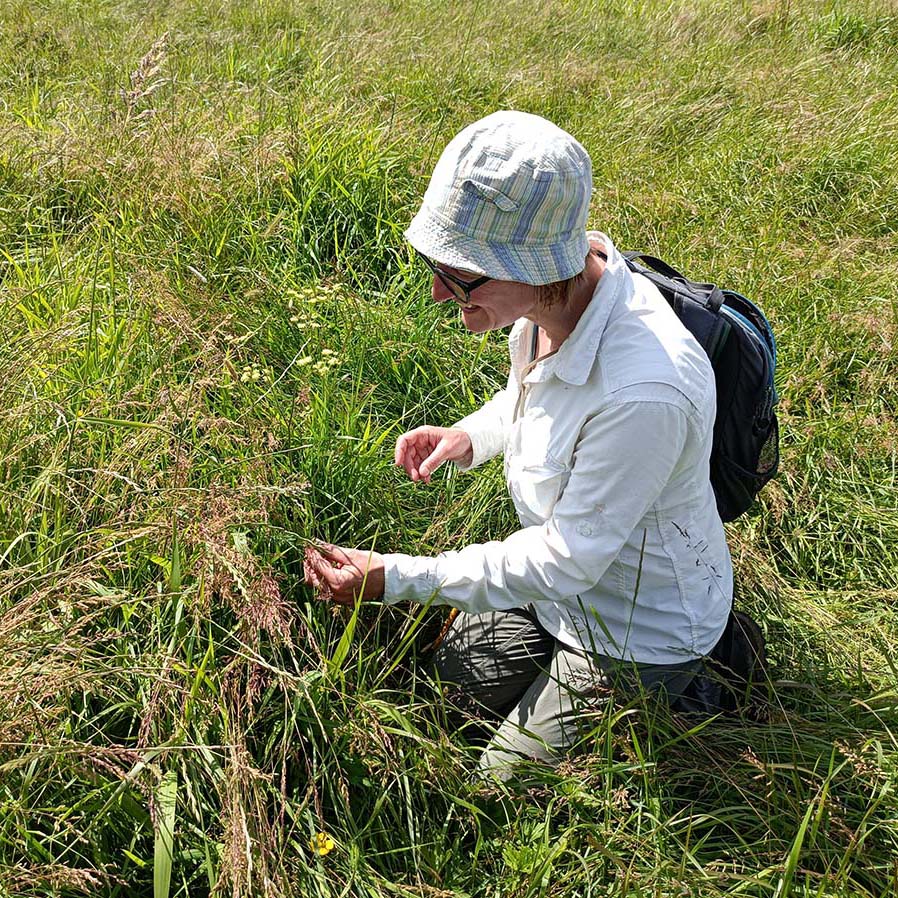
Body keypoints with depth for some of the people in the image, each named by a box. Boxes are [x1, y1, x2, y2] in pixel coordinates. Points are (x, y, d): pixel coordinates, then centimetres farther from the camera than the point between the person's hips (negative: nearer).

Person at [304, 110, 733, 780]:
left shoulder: (644, 391, -43)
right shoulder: (555, 296, -17)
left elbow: (567, 561, -30)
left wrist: (398, 579, -28)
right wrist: (470, 438, -11)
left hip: (639, 633, -7)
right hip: (563, 574, 8)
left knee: (504, 783, 10)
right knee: (450, 677, 26)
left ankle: (685, 688, 19)